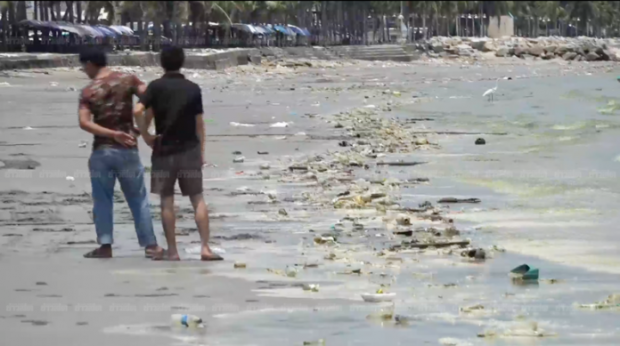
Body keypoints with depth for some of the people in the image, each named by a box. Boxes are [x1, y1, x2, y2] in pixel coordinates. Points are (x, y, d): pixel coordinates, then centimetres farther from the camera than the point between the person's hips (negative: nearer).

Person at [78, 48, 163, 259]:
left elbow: (84, 122, -15)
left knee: (102, 199, 8)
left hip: (102, 150, -1)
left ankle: (105, 245, 5)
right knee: (138, 198, 8)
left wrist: (112, 134, -18)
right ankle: (150, 245, 8)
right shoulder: (127, 80, 0)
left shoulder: (88, 92, -3)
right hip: (127, 149, 1)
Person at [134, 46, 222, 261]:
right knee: (197, 199, 5)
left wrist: (146, 135, -4)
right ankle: (205, 248, -2)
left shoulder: (156, 87, -5)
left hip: (164, 150, -2)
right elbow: (199, 123, 4)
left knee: (167, 201, 5)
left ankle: (172, 251, 4)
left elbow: (138, 111, -17)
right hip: (189, 149, 2)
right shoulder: (193, 89, 2)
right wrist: (201, 152, 11)